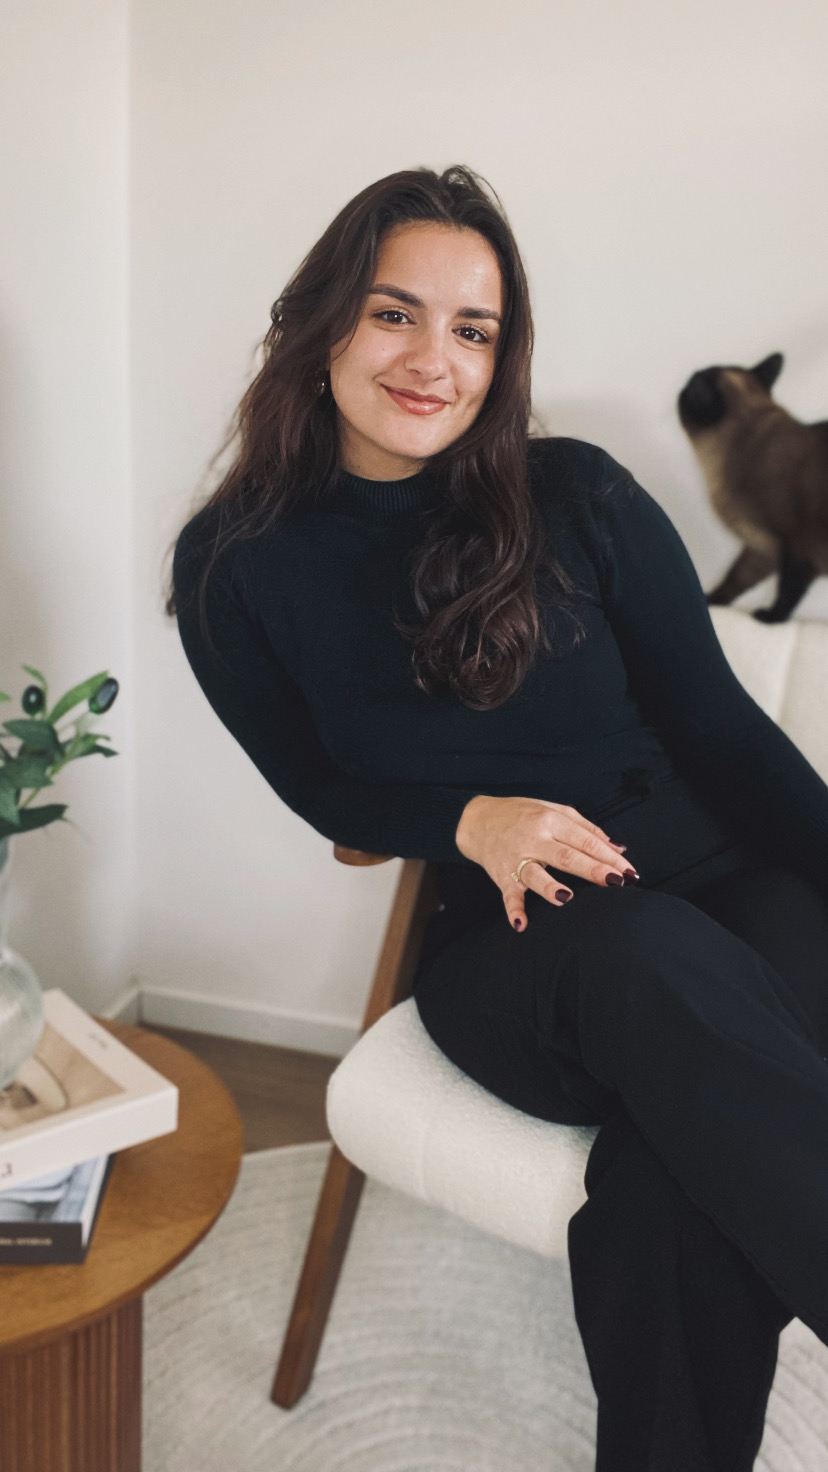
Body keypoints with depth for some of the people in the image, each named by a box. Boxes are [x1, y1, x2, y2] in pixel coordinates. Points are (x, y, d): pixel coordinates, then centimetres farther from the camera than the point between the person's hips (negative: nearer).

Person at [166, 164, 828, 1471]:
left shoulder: (578, 499, 2)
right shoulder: (238, 565, 3)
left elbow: (719, 724, 4)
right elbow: (319, 785, 9)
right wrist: (469, 820, -11)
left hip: (718, 876, 1)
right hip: (506, 944, 0)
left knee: (674, 1183, -34)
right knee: (653, 961, -37)